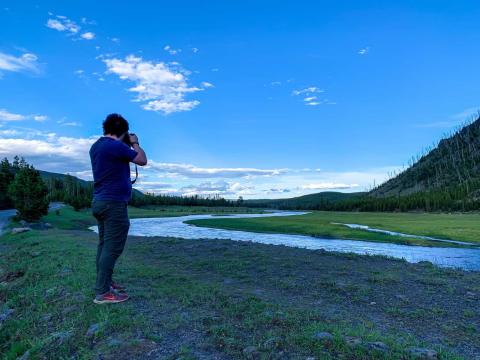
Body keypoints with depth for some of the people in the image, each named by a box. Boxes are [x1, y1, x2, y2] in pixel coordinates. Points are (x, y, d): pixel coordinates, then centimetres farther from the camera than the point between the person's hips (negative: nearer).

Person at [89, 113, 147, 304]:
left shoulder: (96, 146, 12)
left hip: (100, 201, 10)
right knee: (112, 248, -6)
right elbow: (142, 160, -7)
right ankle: (103, 293, -1)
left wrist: (127, 146, 18)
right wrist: (134, 143, 7)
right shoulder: (116, 146, -16)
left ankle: (105, 283, 26)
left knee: (104, 245, 16)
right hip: (114, 203, -10)